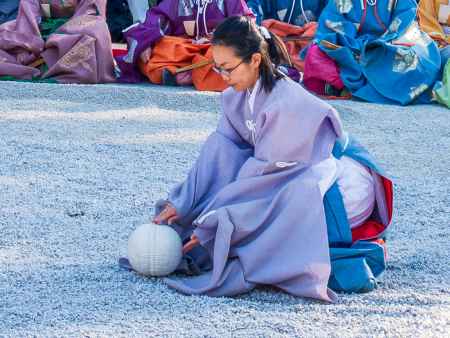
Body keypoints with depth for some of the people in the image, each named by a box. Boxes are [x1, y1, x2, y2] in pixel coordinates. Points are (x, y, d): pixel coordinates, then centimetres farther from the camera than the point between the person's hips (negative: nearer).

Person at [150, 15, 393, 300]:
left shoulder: (286, 103, -29)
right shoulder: (239, 95, -5)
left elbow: (265, 171, -27)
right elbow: (221, 153, -3)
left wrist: (210, 226, -24)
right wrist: (180, 205, -13)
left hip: (343, 177, -8)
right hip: (297, 173, 8)